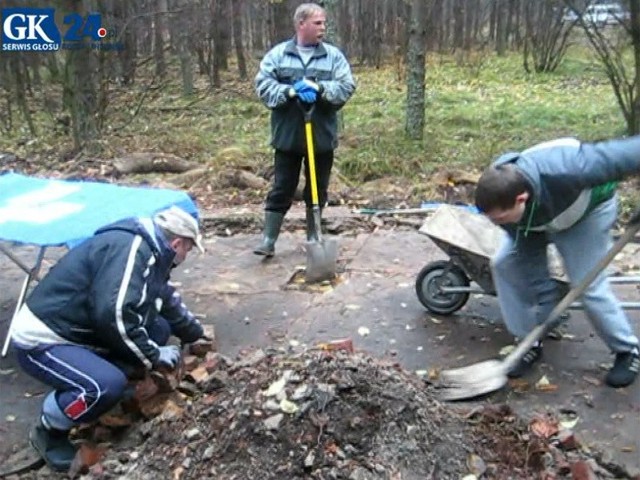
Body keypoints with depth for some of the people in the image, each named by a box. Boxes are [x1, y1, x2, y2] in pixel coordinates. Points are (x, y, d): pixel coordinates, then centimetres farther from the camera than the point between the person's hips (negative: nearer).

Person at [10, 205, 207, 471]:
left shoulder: (149, 252, 9)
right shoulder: (130, 249, -24)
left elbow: (168, 301, 25)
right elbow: (113, 313, -33)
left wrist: (198, 337, 33)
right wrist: (153, 356, -20)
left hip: (78, 331, 10)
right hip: (42, 340, -10)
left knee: (159, 328, 4)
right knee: (108, 385, -32)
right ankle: (49, 432, -1)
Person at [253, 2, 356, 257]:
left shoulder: (334, 55, 2)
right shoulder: (277, 54, 0)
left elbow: (347, 87, -6)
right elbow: (263, 86, -7)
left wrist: (319, 88, -21)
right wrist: (291, 91, -22)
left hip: (322, 136, 2)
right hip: (287, 136, -1)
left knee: (318, 190, 12)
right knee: (281, 189, 4)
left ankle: (313, 239, 27)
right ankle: (268, 240, 11)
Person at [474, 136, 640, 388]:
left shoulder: (565, 171, -48)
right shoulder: (502, 199, -30)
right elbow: (531, 262, -19)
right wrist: (545, 306, -17)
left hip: (590, 207, -4)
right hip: (539, 216, 4)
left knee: (589, 285, -11)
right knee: (503, 263, -9)